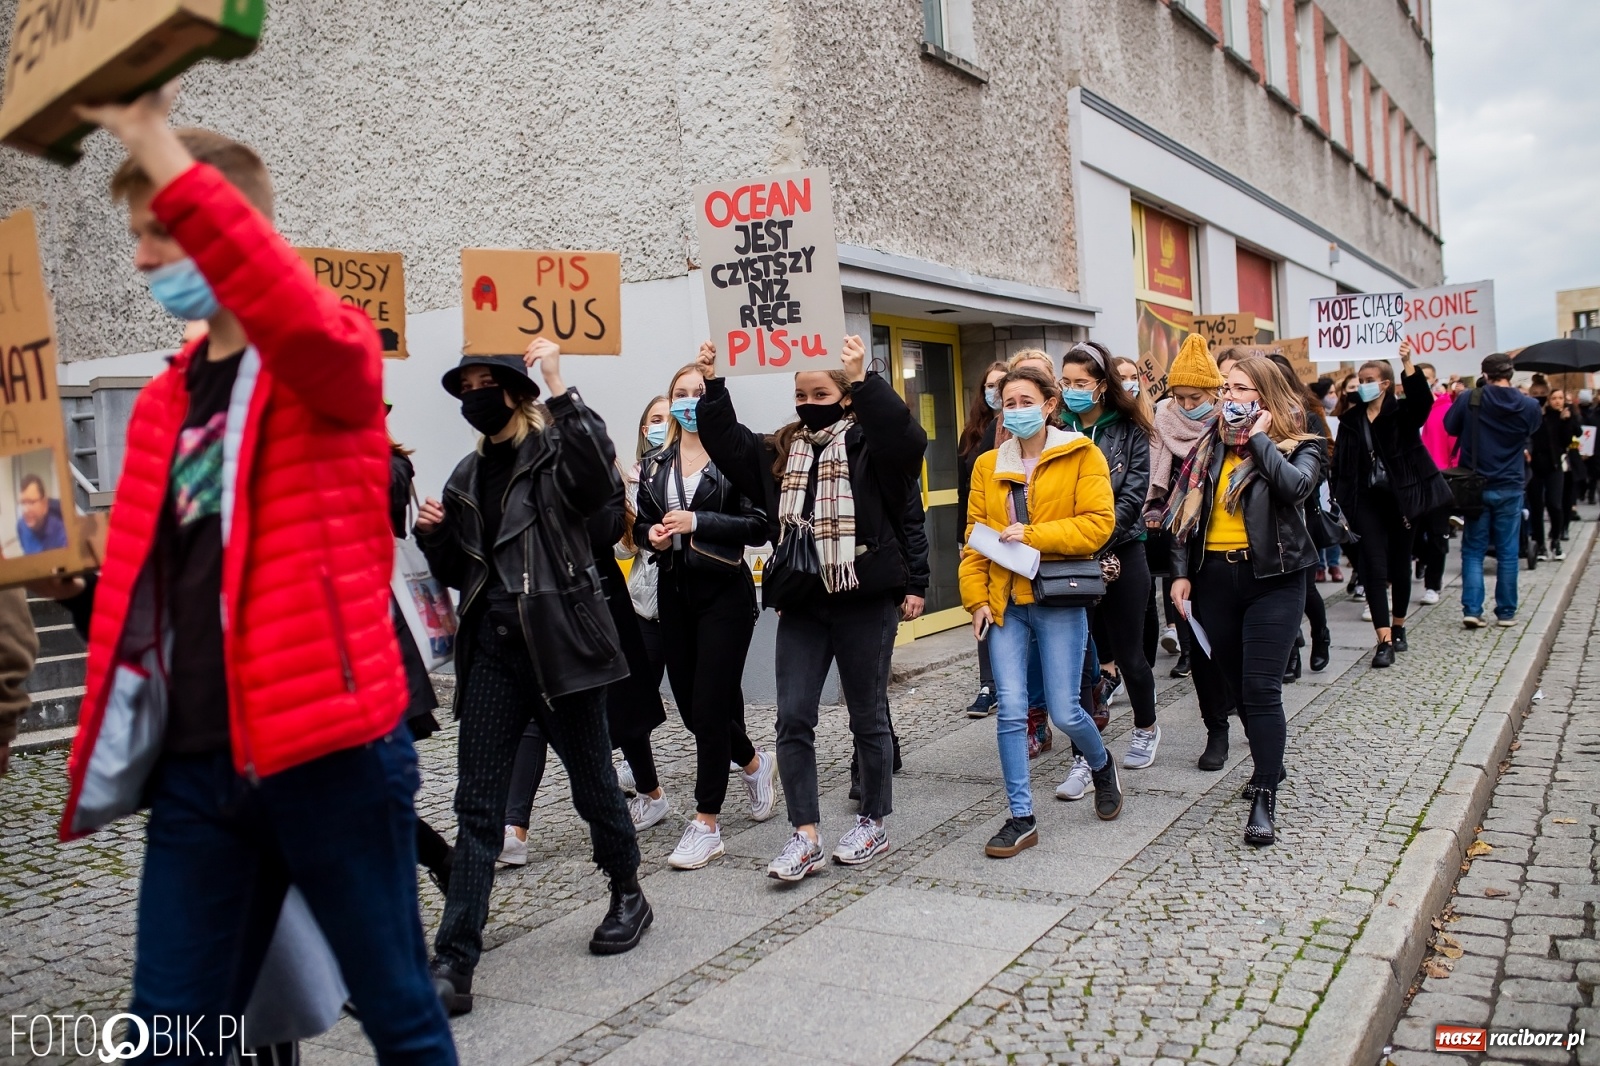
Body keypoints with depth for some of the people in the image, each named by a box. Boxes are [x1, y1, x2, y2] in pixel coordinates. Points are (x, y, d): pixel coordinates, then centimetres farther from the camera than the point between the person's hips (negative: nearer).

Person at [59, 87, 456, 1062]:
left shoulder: (335, 361, -4)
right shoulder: (161, 401, 14)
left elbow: (305, 323, -30)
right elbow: (134, 581, 16)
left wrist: (162, 156, -28)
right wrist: (107, 740, 12)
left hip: (329, 748, -5)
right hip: (196, 764, 6)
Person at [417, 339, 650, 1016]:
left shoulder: (555, 453, -3)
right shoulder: (468, 475, 16)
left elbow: (600, 479, -28)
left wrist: (559, 387, -28)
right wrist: (433, 534, 0)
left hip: (559, 643, -5)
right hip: (491, 649, 5)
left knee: (592, 781, 10)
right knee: (477, 805, 1)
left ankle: (628, 896, 35)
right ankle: (453, 966, 3)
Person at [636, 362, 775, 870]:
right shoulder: (656, 463, 12)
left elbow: (759, 524, -11)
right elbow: (641, 524, 16)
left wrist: (699, 522, -20)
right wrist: (652, 535, -6)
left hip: (724, 593, -6)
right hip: (674, 593, 6)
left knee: (709, 707, -6)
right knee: (690, 706, 9)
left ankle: (707, 824, 5)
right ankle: (754, 763, 38)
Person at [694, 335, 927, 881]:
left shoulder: (869, 446, -5)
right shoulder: (779, 453, 12)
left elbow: (908, 439, -24)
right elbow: (726, 443, 10)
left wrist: (865, 380, -31)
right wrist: (712, 385, -1)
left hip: (865, 602, -5)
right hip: (801, 605, 5)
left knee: (868, 717, 9)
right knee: (793, 719, 1)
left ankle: (874, 823, 25)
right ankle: (805, 836, 9)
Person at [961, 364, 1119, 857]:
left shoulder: (1082, 456, 0)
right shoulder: (987, 465, 11)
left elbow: (1097, 524, -10)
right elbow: (975, 538, 10)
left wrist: (1031, 535, -15)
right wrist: (977, 598, 2)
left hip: (1058, 600, -3)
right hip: (1005, 603, 3)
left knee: (1064, 712, 1)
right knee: (1011, 710, -3)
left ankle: (1102, 765, 35)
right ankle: (1021, 818, 8)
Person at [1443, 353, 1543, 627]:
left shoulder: (1469, 399, -10)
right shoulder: (1528, 406, -5)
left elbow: (1450, 427, 4)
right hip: (1510, 488, 1)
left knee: (1473, 551, 6)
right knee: (1507, 552, 9)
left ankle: (1472, 609, -4)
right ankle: (1506, 612, 15)